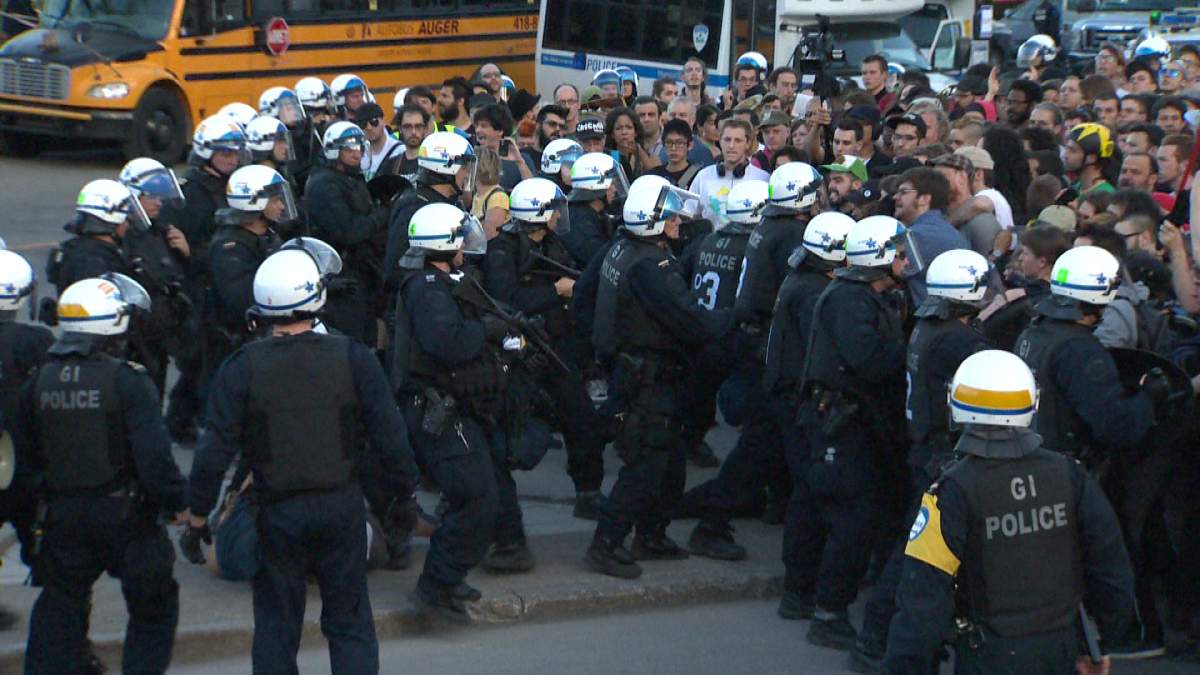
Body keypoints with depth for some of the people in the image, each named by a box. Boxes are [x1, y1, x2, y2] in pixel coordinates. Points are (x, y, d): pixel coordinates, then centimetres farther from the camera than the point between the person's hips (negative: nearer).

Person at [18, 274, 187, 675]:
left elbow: (23, 451, 9)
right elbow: (153, 454, -19)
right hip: (123, 513, -5)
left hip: (62, 516, 5)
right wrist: (178, 502, -7)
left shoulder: (40, 380, 2)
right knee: (152, 605, 11)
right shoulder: (128, 381, -15)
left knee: (60, 604, 17)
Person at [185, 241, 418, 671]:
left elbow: (215, 450, -10)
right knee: (349, 623, 12)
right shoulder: (354, 360, -9)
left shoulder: (241, 369, -10)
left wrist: (197, 517, 0)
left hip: (276, 514, 0)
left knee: (276, 629, 11)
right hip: (342, 507, 0)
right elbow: (389, 437, -6)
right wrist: (406, 491, 9)